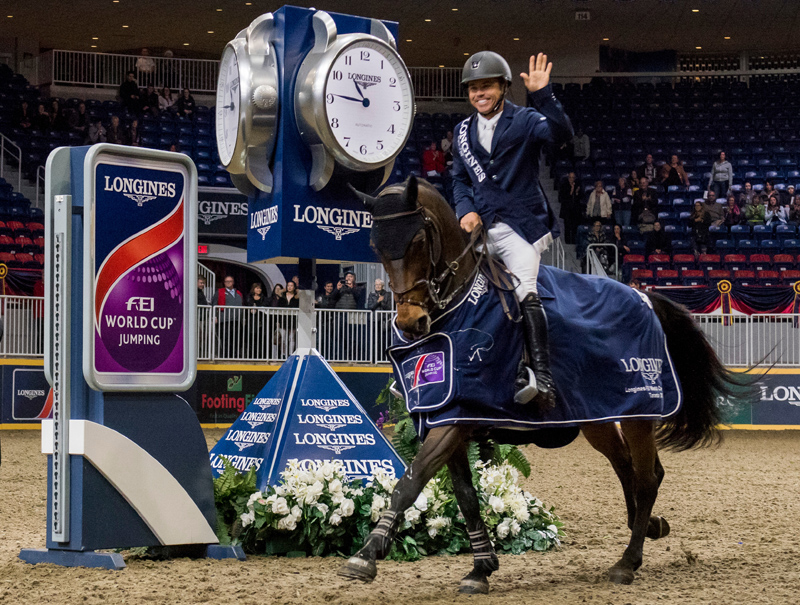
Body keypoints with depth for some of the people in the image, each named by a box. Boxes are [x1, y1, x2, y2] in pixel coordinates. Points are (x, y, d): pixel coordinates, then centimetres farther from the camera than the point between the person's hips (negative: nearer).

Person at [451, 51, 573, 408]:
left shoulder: (525, 121, -2)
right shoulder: (463, 131, 15)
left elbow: (561, 134, -22)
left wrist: (542, 95, -34)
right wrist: (466, 210, 2)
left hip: (521, 227, -6)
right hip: (481, 228, 7)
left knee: (524, 289, -24)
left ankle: (541, 377, -31)